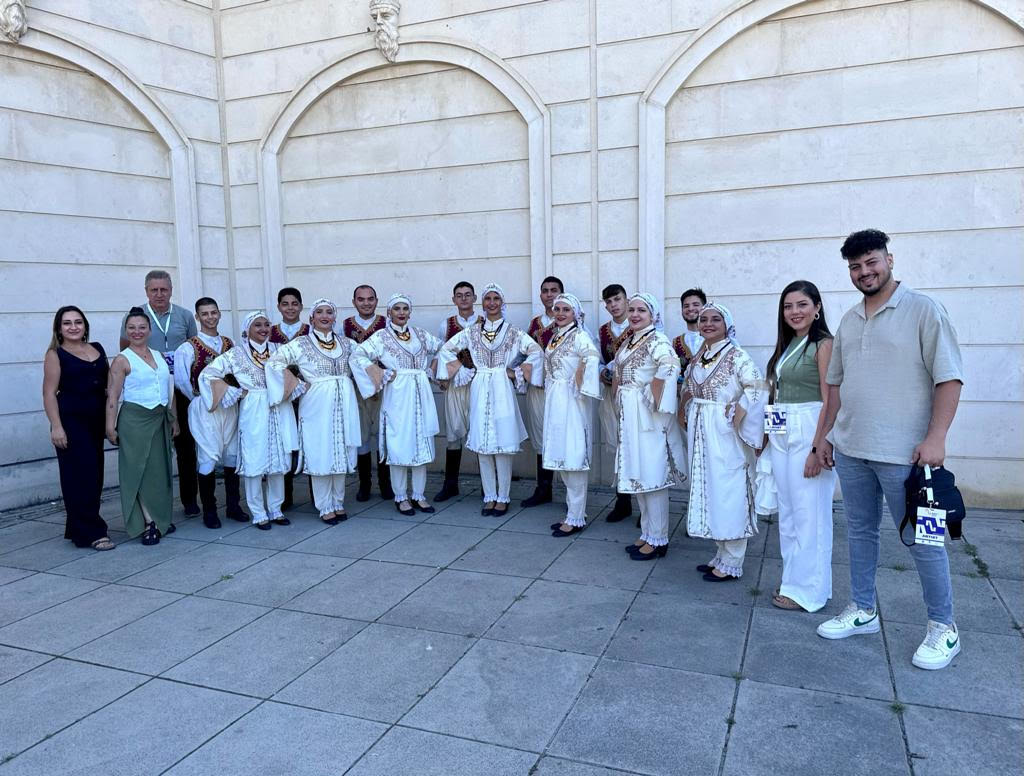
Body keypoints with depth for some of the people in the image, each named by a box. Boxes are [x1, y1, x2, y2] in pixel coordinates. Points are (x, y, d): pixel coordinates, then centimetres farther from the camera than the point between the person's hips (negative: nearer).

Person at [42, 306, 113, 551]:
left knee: (94, 475, 10)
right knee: (80, 476, -7)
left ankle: (78, 528, 23)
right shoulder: (56, 354, -4)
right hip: (71, 422, -6)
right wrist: (56, 426, -16)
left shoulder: (97, 348, 12)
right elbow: (49, 393, -8)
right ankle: (92, 533, -3)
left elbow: (107, 383, 18)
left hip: (96, 421, 6)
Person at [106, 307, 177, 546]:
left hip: (160, 418, 6)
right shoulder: (122, 360, -6)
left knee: (160, 468, 10)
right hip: (134, 420, -6)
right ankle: (148, 522, -2)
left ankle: (160, 518, 20)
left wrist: (174, 419, 17)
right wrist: (110, 426, -15)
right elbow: (113, 397, -10)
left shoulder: (159, 356, 12)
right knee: (139, 469, -4)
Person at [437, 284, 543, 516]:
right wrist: (465, 372, 4)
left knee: (503, 445, -2)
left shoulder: (513, 332, 2)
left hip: (502, 391, -2)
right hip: (480, 392, 2)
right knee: (482, 445, 5)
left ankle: (502, 498, 9)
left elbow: (535, 352, -6)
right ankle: (489, 497, 15)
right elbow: (446, 350, 10)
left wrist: (516, 373, -8)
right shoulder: (472, 331, 9)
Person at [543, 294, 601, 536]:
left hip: (571, 403, -9)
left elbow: (592, 357, -29)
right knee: (561, 459, 13)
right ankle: (572, 512, 24)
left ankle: (576, 518, 5)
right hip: (555, 402, 9)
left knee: (573, 458, -3)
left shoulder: (579, 336, -11)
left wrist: (579, 386, -22)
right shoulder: (554, 338, 15)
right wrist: (550, 387, 11)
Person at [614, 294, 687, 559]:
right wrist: (619, 395, 11)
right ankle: (647, 534, 25)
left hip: (648, 416, -9)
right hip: (629, 415, 9)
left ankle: (658, 540, 9)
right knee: (638, 475, 14)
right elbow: (619, 373, 26)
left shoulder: (657, 340, -13)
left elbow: (670, 365, -33)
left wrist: (653, 397, -24)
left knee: (652, 476, -2)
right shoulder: (628, 342, 13)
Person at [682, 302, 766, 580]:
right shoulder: (698, 357, 11)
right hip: (701, 432, 8)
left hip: (724, 434, -7)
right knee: (708, 489, 12)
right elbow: (688, 388, 22)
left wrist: (736, 416, -20)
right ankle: (722, 556, 25)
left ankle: (731, 564, 10)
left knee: (728, 492, -1)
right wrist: (689, 412, 7)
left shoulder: (736, 355, -11)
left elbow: (756, 387, -21)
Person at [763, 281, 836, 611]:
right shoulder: (786, 345, 15)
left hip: (809, 432, -8)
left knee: (809, 513, -1)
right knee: (787, 512, 14)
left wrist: (818, 448, -20)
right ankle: (792, 580, 27)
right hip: (780, 435, 8)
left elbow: (829, 401, -14)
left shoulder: (823, 345, -9)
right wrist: (766, 434, 13)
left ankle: (808, 590, 12)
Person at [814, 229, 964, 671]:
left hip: (903, 452, -6)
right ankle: (862, 611, 29)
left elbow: (949, 377, -10)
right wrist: (827, 435, 15)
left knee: (922, 539, 3)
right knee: (860, 532, 15)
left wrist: (935, 438, -18)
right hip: (851, 449, 6)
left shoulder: (923, 310, -5)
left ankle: (943, 629, 18)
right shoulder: (849, 320, 12)